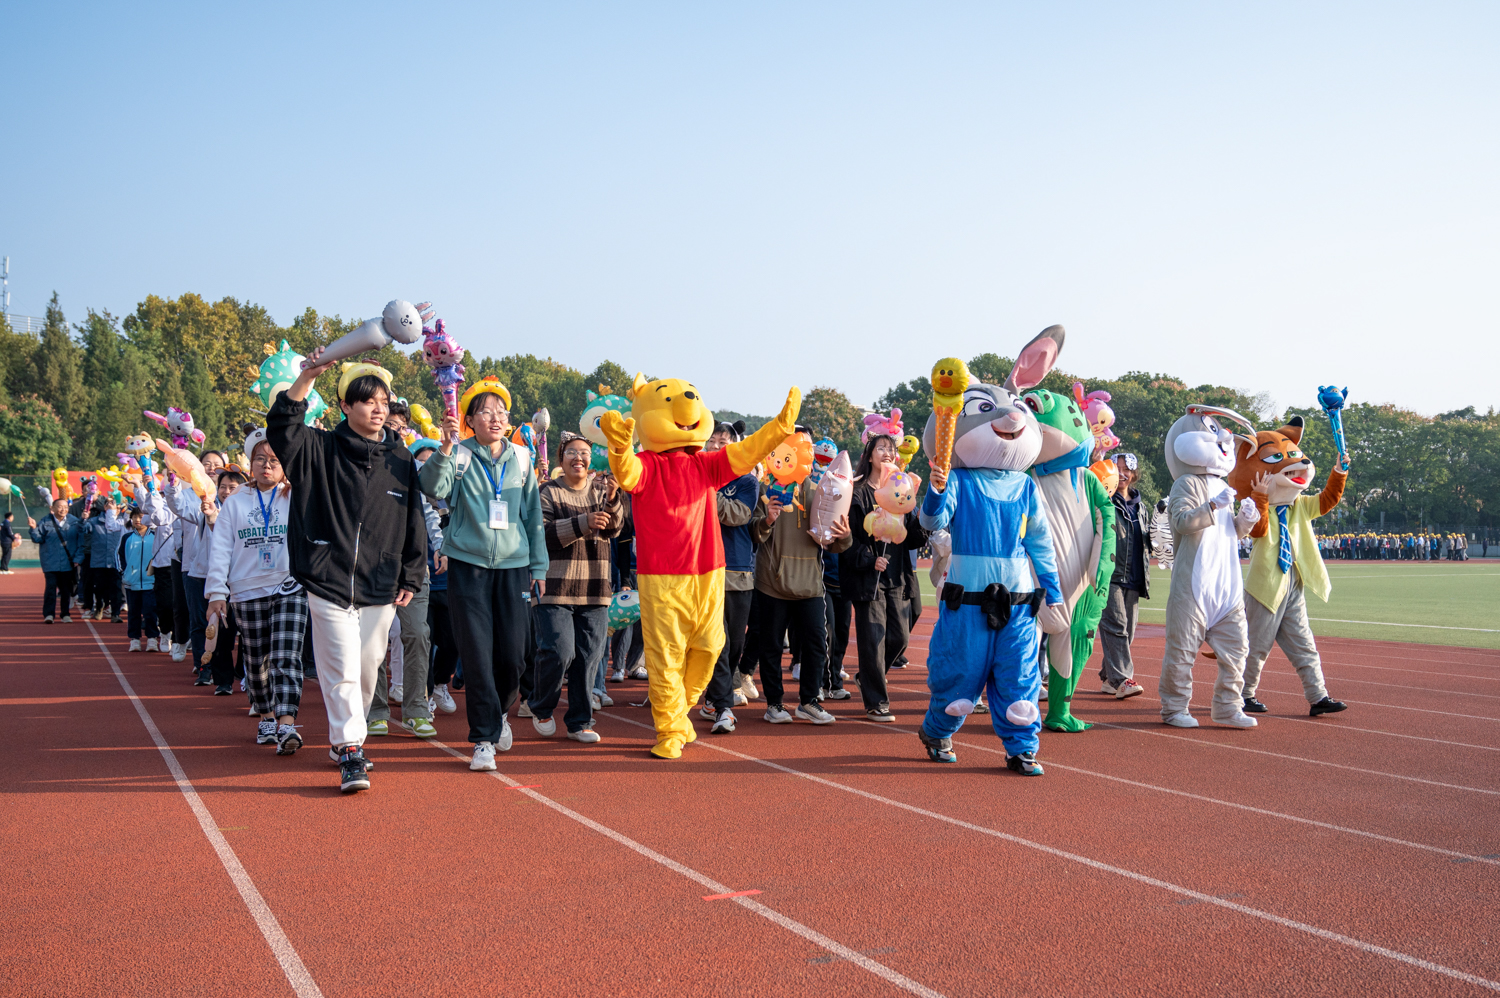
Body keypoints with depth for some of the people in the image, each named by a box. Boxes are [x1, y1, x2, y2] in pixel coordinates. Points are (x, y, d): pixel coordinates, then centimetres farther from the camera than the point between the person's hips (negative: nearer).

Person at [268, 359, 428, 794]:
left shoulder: (401, 460, 7)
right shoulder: (321, 449, 1)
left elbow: (414, 523, 12)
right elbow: (281, 428, -15)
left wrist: (411, 578, 9)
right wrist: (306, 379, -25)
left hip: (381, 588, 3)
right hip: (329, 582, -3)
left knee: (367, 668, 10)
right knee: (341, 670, -8)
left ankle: (344, 739, 29)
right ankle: (350, 754, -4)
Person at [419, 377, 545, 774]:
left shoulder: (521, 458, 9)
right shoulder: (459, 456, 0)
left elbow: (533, 514, 14)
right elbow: (433, 488, -18)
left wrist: (539, 566, 12)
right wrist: (445, 447, -31)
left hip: (513, 566, 3)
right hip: (469, 565, -3)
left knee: (513, 653, 3)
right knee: (477, 655, -4)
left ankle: (499, 712, 33)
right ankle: (484, 737, 6)